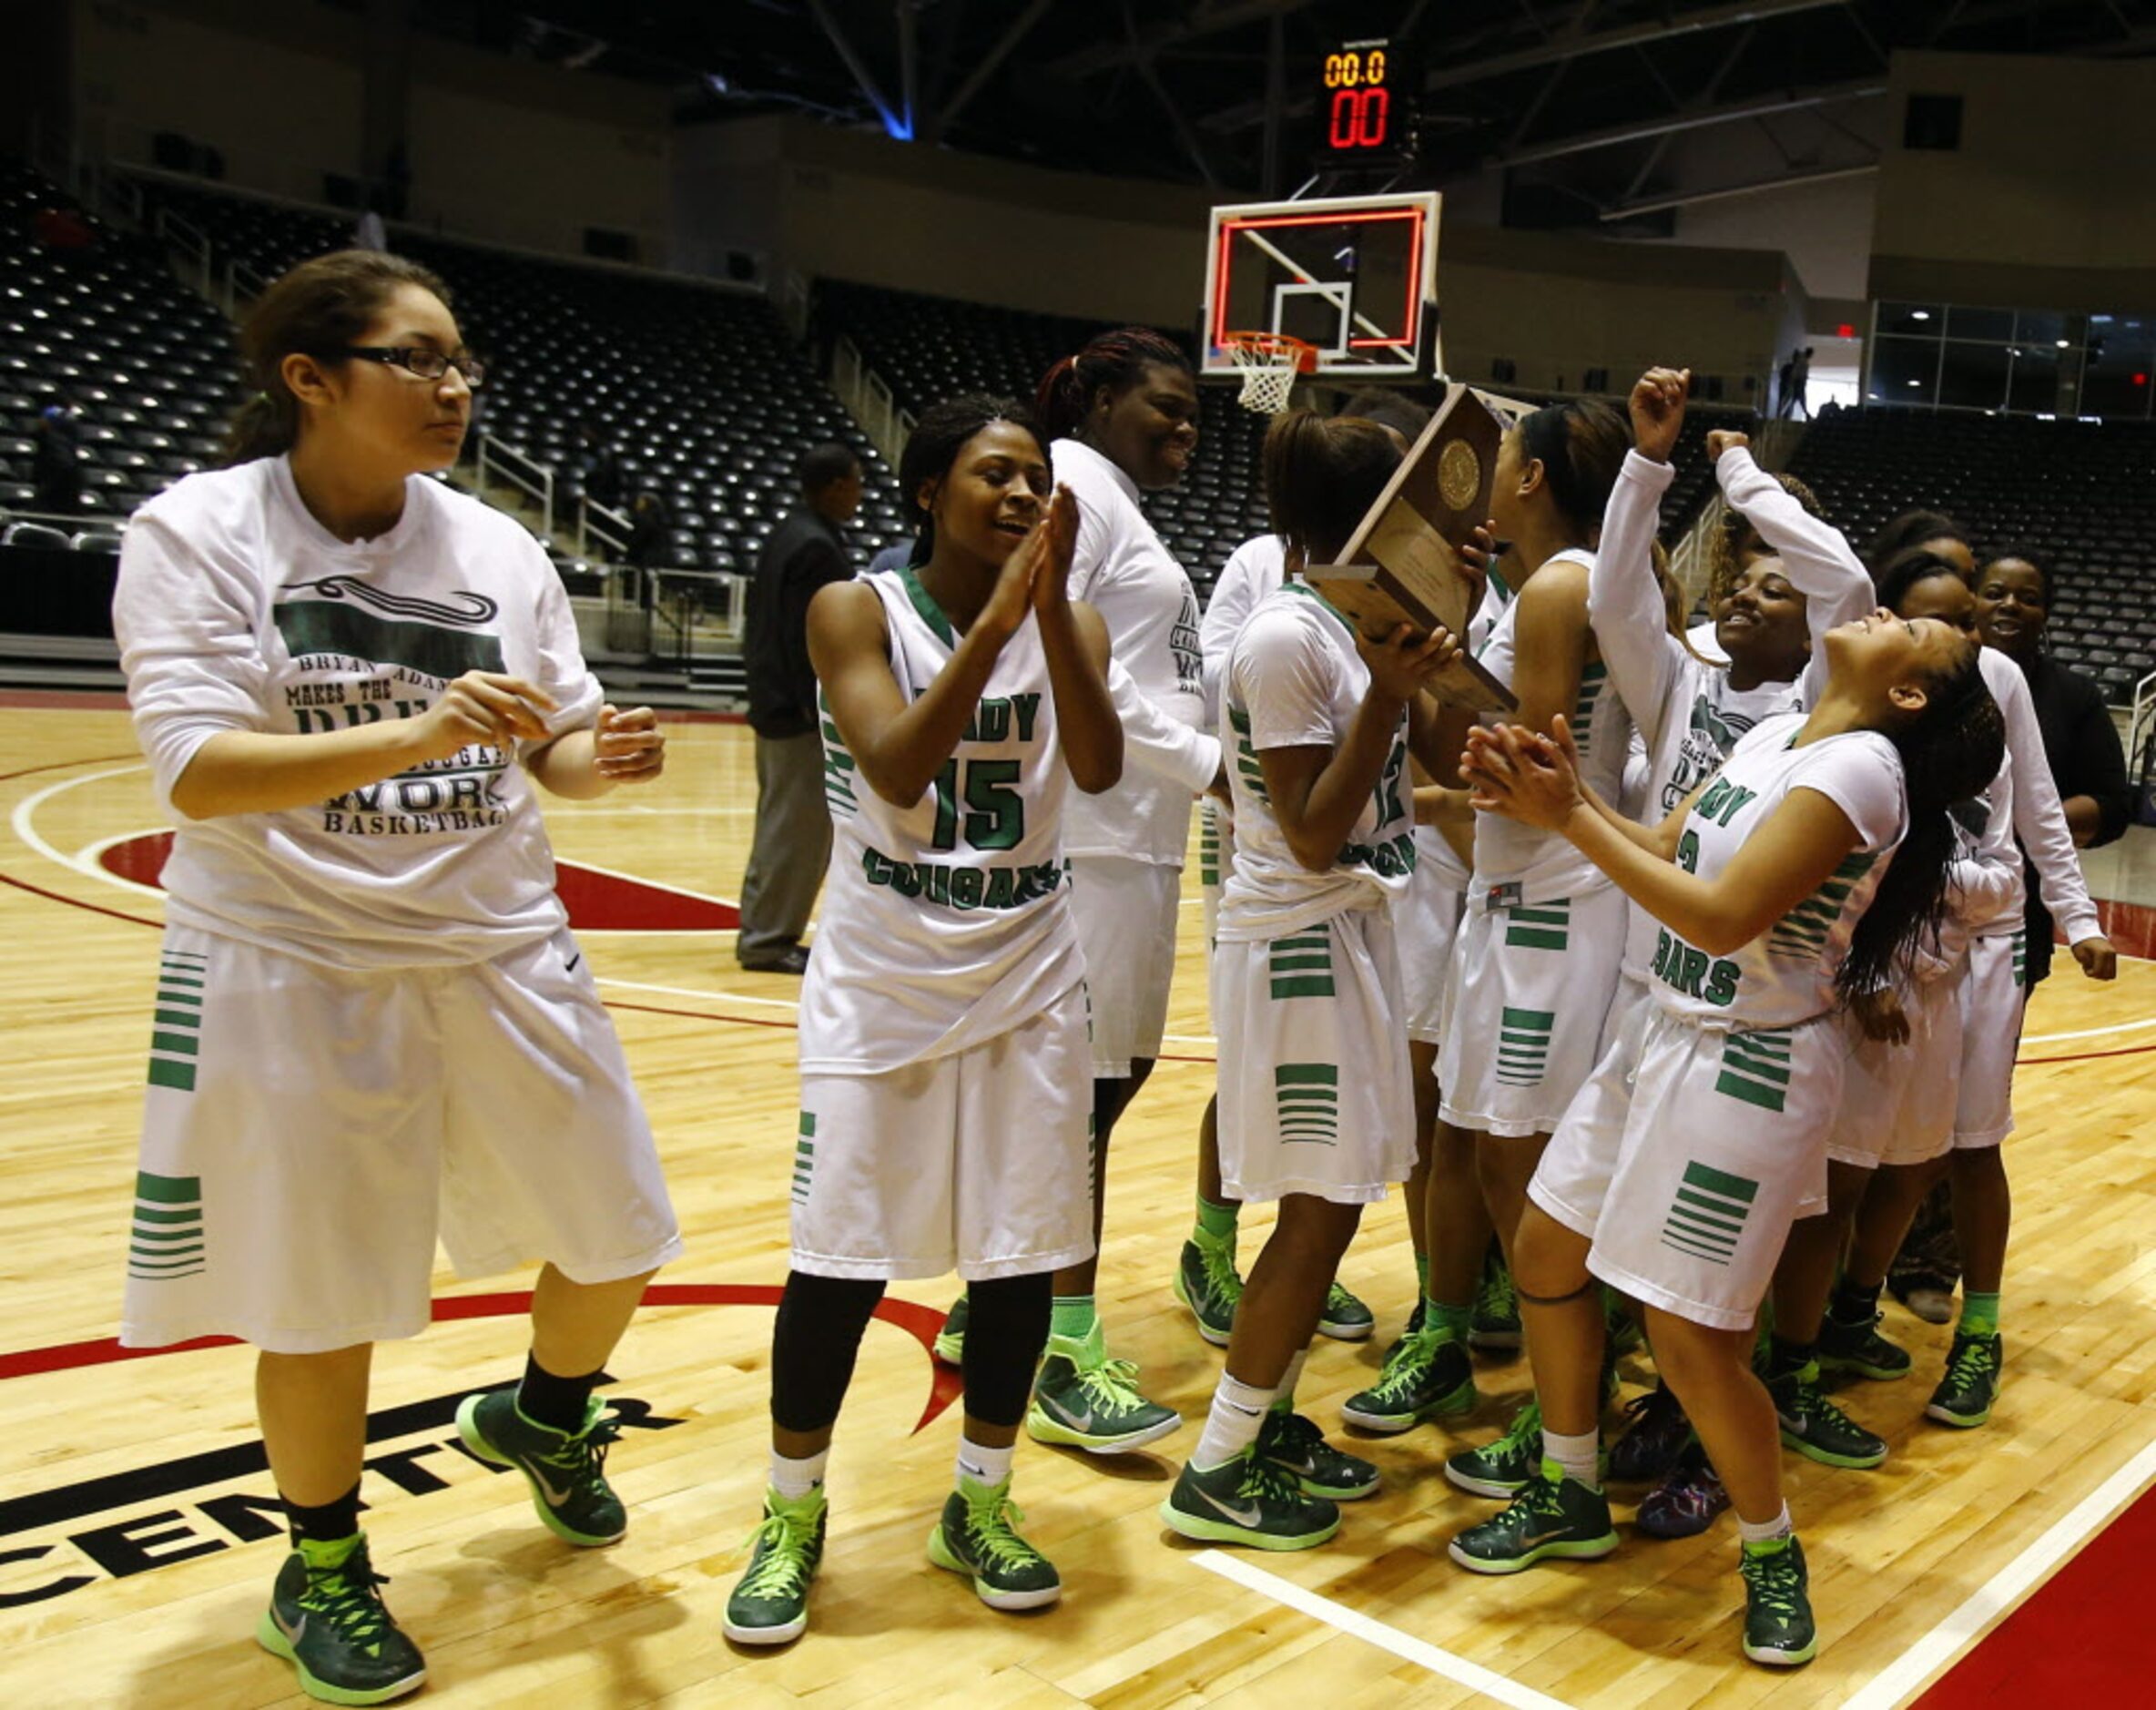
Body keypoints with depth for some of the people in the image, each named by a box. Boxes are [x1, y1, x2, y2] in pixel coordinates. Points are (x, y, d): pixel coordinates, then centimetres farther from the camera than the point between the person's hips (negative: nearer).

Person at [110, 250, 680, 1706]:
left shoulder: (496, 547, 2)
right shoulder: (197, 533, -11)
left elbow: (557, 748, 5)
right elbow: (199, 775, -21)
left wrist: (603, 756, -19)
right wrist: (420, 732, -34)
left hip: (499, 948, 5)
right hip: (293, 966, -4)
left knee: (616, 1236, 11)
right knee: (320, 1296, 7)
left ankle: (543, 1416, 43)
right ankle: (322, 1572, 33)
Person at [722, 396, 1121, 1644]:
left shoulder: (1068, 620, 0)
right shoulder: (858, 610, -8)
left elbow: (1100, 769, -18)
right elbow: (896, 769, -24)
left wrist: (1050, 606, -26)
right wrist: (991, 619, -30)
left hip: (1029, 977, 3)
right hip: (881, 978, -2)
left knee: (1022, 1249, 6)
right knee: (840, 1253, 0)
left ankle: (982, 1505, 25)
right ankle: (793, 1514, 21)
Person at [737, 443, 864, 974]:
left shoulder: (787, 536, 14)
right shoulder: (817, 547, -17)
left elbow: (762, 625, 19)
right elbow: (810, 642, -22)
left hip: (775, 704, 11)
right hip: (802, 712, -11)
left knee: (784, 826, 16)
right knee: (798, 830, -4)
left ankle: (765, 934, 23)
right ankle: (767, 940, 2)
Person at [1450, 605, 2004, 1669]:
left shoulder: (1861, 765, -19)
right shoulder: (1768, 738, 7)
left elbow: (1724, 916, -27)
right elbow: (1664, 856, 5)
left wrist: (1572, 821, -24)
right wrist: (1561, 798, -12)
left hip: (1752, 1073, -9)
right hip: (1671, 1039, 9)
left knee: (1689, 1338, -3)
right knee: (1545, 1255, 13)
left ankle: (1772, 1555, 23)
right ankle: (1570, 1498, 32)